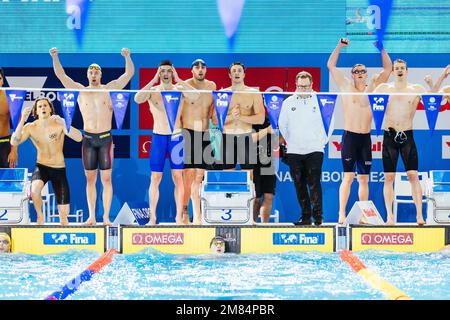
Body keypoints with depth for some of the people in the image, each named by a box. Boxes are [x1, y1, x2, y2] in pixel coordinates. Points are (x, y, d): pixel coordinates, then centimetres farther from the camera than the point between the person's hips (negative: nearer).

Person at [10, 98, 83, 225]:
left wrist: (63, 123, -40)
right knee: (35, 188, -36)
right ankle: (40, 216, -6)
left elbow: (79, 138, -25)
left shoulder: (59, 124, -12)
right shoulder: (31, 127, -7)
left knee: (64, 213, -5)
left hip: (59, 169, 0)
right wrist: (22, 120, -32)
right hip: (41, 167, 0)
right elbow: (14, 142, -21)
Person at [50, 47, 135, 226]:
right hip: (88, 139, 2)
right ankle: (91, 217, 10)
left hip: (105, 138, -2)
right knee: (90, 179, 5)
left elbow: (129, 73, -4)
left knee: (106, 179, -2)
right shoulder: (80, 90, 5)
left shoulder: (109, 88, 2)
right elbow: (60, 75, 0)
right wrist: (55, 57, -13)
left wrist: (127, 57, -21)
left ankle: (106, 217, 2)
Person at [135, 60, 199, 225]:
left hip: (176, 137, 0)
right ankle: (152, 218, 5)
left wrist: (179, 80, -18)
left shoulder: (179, 89, 1)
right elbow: (137, 99, -20)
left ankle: (179, 217, 6)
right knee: (155, 178, 1)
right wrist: (154, 80, -18)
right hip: (158, 137, 0)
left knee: (178, 177, 2)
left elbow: (196, 96, -19)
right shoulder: (152, 90, 0)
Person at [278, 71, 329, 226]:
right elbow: (282, 124, 18)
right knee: (300, 184, 4)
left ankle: (318, 216, -9)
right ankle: (305, 216, 12)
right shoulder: (288, 103, 9)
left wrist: (322, 141, 5)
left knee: (314, 182, -12)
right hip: (294, 152, 3)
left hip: (314, 149, -3)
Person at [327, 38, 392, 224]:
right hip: (349, 136, -4)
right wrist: (340, 46, -3)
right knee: (348, 177, -10)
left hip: (366, 138, 4)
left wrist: (381, 48, 3)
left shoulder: (372, 88, 10)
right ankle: (342, 214, -11)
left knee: (364, 179, 6)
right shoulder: (346, 87, 3)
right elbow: (330, 65, 1)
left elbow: (388, 68, 11)